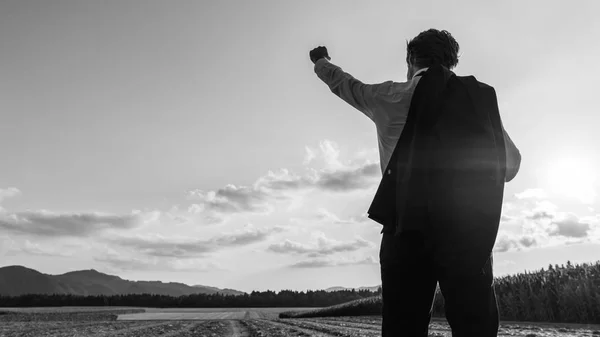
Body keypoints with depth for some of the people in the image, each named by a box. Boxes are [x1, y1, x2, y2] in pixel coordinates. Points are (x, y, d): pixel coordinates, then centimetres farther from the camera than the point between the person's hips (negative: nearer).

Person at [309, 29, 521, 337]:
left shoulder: (393, 96, 6)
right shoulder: (481, 96, 12)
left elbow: (343, 83, 23)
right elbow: (510, 165, 14)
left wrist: (321, 61, 43)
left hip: (410, 223, -1)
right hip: (470, 229, 2)